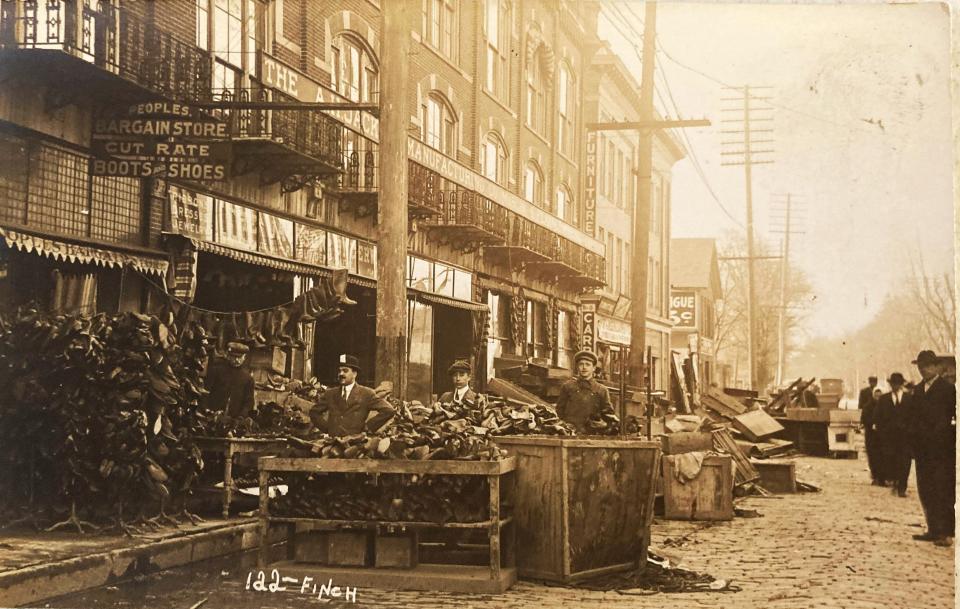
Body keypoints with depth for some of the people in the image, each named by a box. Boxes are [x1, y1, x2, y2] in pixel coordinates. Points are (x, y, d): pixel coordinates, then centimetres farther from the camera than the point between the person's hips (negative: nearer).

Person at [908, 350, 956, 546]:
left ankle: (946, 533, -5)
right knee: (926, 492, 9)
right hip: (923, 449, 7)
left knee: (943, 492, -7)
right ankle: (933, 530, 16)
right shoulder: (918, 390, 14)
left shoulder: (948, 389, -6)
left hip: (942, 449, -7)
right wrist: (915, 444, 7)